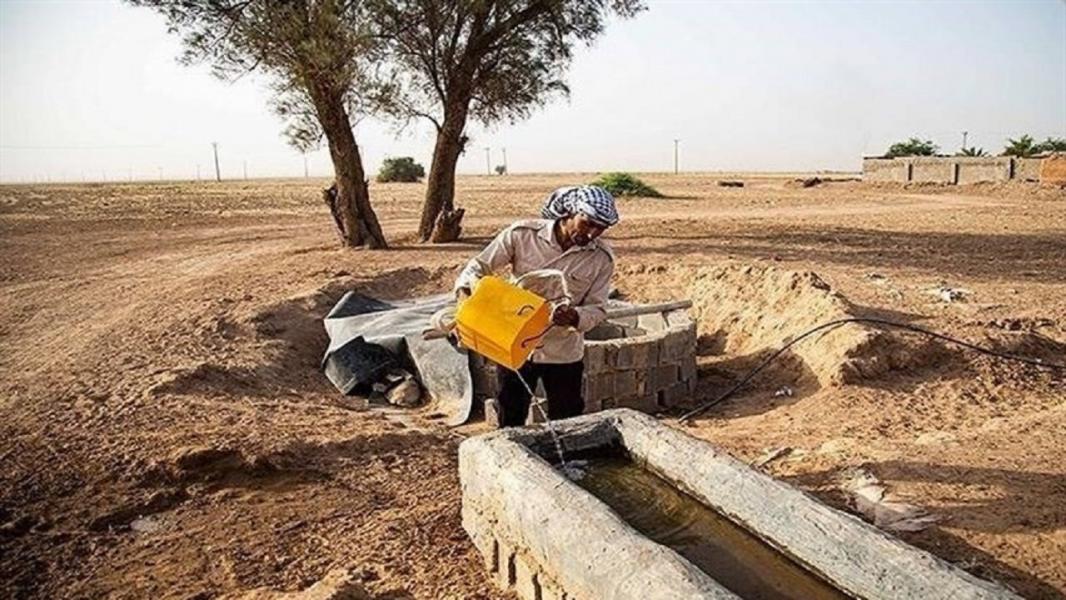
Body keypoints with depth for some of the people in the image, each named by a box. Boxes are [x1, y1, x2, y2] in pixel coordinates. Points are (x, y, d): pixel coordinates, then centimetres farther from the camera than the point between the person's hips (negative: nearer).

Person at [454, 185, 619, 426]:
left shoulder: (601, 258, -11)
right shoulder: (523, 234, -14)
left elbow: (597, 308, -7)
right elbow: (480, 265, -6)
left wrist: (576, 318, -30)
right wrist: (465, 290, -26)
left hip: (563, 354, 0)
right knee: (509, 423, 15)